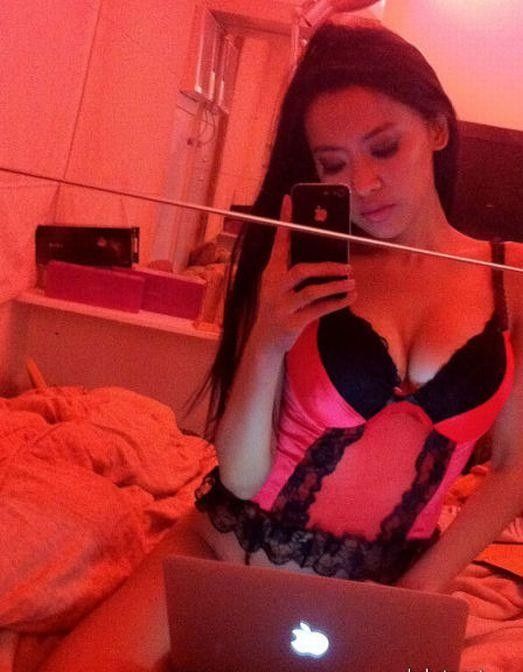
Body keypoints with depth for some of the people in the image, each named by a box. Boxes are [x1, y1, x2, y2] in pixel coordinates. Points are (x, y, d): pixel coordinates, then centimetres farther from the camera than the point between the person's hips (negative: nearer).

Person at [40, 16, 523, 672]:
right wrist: (267, 346, -23)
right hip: (233, 547, 0)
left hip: (377, 586, 1)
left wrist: (420, 590, -6)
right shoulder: (306, 273, -6)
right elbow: (241, 477, -8)